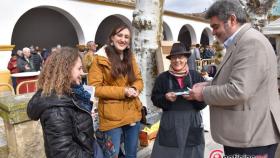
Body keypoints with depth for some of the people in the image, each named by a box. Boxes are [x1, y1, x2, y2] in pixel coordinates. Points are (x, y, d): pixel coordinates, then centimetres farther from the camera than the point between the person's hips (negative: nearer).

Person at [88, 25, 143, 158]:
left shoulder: (130, 58, 9)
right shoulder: (100, 59, -9)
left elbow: (139, 80, 11)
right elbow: (95, 88, -13)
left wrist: (135, 89, -12)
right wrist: (122, 91, -20)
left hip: (132, 113, 6)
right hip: (112, 116, -5)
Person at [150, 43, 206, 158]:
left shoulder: (196, 76, 1)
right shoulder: (162, 77, 1)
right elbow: (155, 99, 2)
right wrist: (165, 97, -16)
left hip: (192, 121, 1)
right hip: (170, 122, -1)